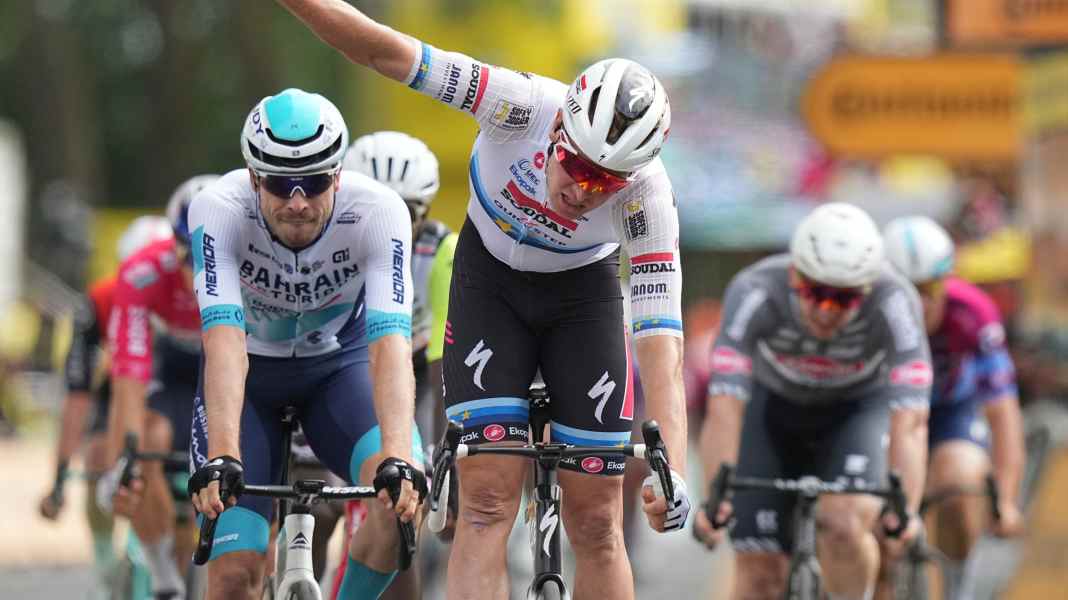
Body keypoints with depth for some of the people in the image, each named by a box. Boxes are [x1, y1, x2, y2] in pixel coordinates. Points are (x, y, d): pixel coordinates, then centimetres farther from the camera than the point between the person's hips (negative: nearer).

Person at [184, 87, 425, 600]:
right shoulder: (219, 210, -31)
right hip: (249, 371, 0)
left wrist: (400, 460, -54)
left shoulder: (378, 211, -30)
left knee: (405, 494, -30)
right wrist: (220, 458, -54)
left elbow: (389, 342, -40)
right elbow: (224, 341, -41)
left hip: (340, 361, 0)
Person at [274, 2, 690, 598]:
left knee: (596, 524, -3)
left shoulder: (648, 195, -31)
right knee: (487, 502, -14)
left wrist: (673, 469, -46)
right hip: (490, 281, 0)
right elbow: (387, 52, -34)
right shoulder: (525, 105, -32)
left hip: (583, 295, 0)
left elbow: (661, 343, -35)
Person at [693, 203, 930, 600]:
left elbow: (910, 418, -42)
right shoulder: (754, 294, -35)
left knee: (844, 525, -27)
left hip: (860, 408, -1)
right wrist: (715, 499, -53)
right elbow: (724, 407, -42)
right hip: (774, 407, 1)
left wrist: (906, 510, -55)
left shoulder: (893, 303, -35)